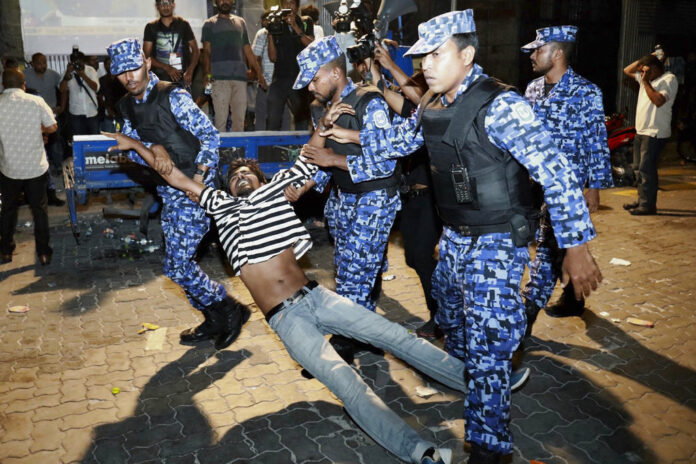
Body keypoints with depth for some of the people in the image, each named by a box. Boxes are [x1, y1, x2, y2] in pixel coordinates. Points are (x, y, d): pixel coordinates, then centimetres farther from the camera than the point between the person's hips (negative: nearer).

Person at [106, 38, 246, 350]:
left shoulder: (173, 97, -10)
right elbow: (131, 146, 8)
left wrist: (199, 177, -21)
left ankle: (228, 310, 7)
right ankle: (214, 321, 29)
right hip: (169, 192, 8)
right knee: (178, 264, 13)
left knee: (177, 265, -11)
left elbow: (210, 135, -13)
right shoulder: (127, 105, 12)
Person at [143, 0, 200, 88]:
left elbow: (195, 49, 10)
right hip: (160, 79, 0)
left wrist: (190, 70, -8)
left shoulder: (183, 24, 8)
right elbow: (146, 56, 3)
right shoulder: (151, 27, 7)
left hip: (182, 78, 0)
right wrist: (167, 68, -12)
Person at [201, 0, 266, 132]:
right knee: (221, 118, -9)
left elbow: (248, 50, 23)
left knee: (240, 119, 1)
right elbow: (206, 51, 1)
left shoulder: (240, 22, 21)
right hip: (219, 77, -3)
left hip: (240, 76, 3)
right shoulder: (209, 24, 10)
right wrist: (207, 74, -16)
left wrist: (259, 73, 17)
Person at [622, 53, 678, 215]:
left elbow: (658, 100, -23)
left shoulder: (669, 79, -10)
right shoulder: (646, 78, 14)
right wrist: (642, 60, 8)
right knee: (639, 167, 13)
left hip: (655, 133, -9)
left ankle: (648, 205, -7)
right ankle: (641, 200, 23)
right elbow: (627, 70, 24)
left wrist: (646, 82, -18)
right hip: (641, 131, 9)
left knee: (647, 169, -11)